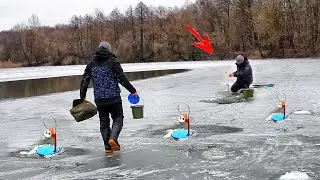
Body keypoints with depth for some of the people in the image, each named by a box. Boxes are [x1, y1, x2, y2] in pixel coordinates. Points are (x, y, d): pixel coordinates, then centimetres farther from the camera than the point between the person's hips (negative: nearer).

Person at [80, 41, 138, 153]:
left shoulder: (91, 64, 9)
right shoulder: (113, 61, -5)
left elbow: (84, 81, 9)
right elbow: (122, 78, -10)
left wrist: (82, 96, 16)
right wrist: (132, 90, -2)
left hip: (99, 99, 4)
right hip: (114, 98, -4)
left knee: (104, 122, 12)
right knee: (118, 118, 9)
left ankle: (108, 147, 11)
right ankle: (113, 138, -13)